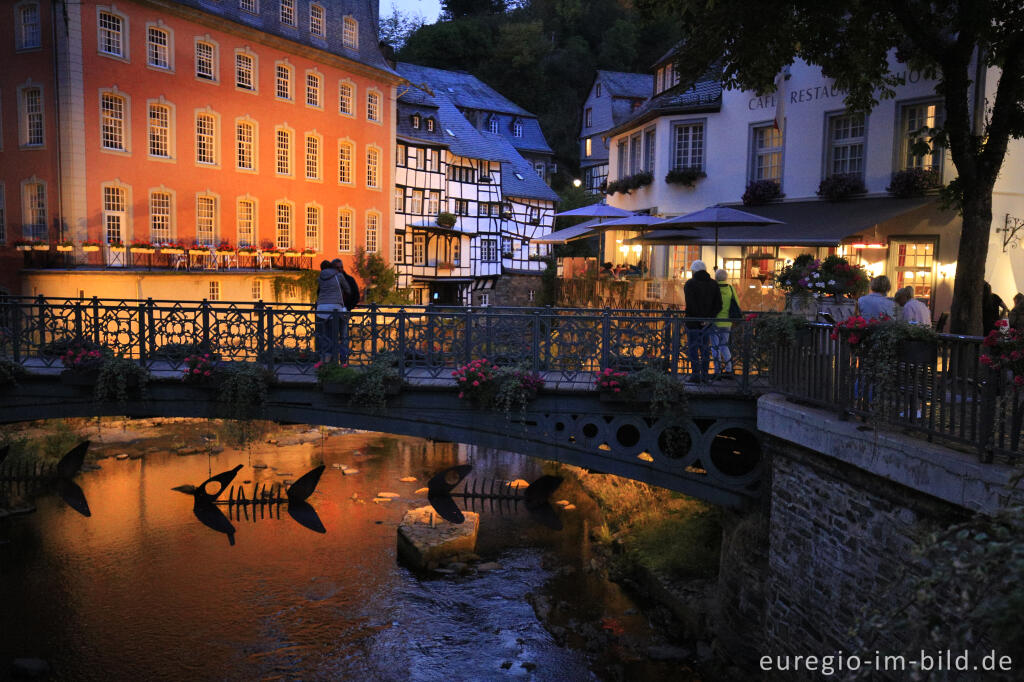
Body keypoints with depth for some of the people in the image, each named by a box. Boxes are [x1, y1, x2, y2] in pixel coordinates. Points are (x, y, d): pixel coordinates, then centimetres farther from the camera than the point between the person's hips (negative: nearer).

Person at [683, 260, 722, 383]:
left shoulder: (690, 284, -8)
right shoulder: (713, 284, 7)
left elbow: (691, 304, -19)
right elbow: (718, 305, -2)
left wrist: (700, 318, -14)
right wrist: (708, 318, -7)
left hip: (693, 322, -5)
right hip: (707, 322, 5)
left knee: (693, 349, 1)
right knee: (705, 348, 11)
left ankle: (695, 375, -1)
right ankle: (704, 375, 13)